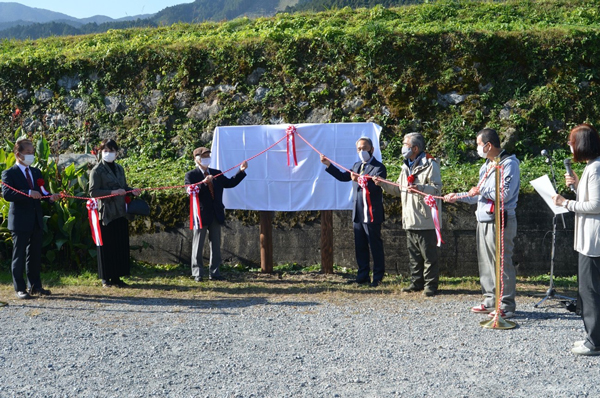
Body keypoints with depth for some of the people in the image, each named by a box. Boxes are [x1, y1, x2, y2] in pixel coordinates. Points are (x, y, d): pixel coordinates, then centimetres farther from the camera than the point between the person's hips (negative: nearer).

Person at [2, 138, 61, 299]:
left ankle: (35, 286, 19)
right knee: (19, 256, 2)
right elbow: (7, 194, -20)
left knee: (35, 255, 11)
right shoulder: (9, 174, -5)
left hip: (36, 221, 6)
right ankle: (20, 288, 8)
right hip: (20, 221, -6)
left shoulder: (36, 172, 15)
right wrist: (28, 194, -29)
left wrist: (50, 197, -8)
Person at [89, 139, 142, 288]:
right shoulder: (97, 170, -4)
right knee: (106, 246, -2)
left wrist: (131, 190, 4)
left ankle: (116, 277, 13)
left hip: (120, 213, 6)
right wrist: (112, 192, -20)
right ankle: (105, 278, 7)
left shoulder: (119, 169, 16)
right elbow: (93, 192, -11)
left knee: (121, 246, 6)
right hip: (106, 213, -6)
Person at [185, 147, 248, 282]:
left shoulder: (217, 174, 15)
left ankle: (214, 272, 15)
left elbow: (230, 183, 13)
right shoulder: (191, 175, -2)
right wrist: (203, 183, -28)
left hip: (216, 214, 5)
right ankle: (197, 273, 7)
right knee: (198, 245, 1)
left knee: (216, 245, 8)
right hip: (201, 214, -5)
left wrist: (241, 171, 5)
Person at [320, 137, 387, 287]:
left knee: (376, 247, -1)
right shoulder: (357, 166, 16)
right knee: (360, 247, 11)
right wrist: (328, 165, 17)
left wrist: (360, 180, -41)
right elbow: (343, 176, 24)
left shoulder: (379, 167, -8)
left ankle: (378, 277, 6)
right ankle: (363, 275, 18)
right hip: (358, 215, 8)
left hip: (372, 215, -7)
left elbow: (375, 186, -24)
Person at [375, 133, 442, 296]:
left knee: (429, 255, -3)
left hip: (426, 220, -8)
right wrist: (383, 184, 13)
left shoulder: (430, 165, -8)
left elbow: (437, 188, -16)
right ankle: (417, 283, 22)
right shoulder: (406, 167, 20)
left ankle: (430, 284, 4)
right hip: (410, 220, 9)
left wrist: (420, 188, -31)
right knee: (413, 254, 14)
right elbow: (400, 190, 25)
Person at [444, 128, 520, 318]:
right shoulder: (487, 165, 20)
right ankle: (490, 301, 21)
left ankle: (506, 306, -2)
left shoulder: (509, 164, -9)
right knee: (485, 263, 12)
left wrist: (481, 190, -10)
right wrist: (457, 197, 22)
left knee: (502, 263, -7)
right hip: (483, 221, 10)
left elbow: (505, 194, -20)